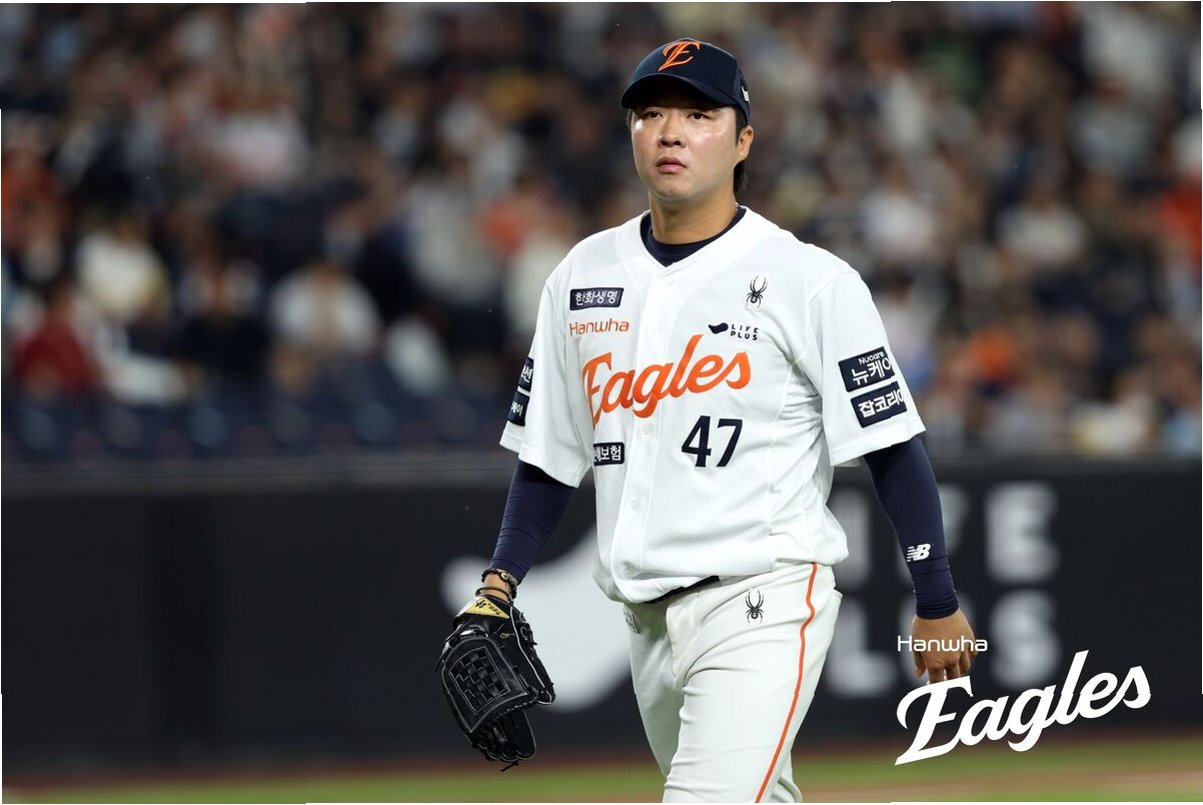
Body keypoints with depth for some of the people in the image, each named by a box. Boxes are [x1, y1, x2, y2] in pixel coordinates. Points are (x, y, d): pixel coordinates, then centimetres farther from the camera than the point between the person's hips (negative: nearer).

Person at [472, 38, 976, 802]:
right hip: (649, 621, 6)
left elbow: (893, 447, -4)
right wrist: (498, 586, 5)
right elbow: (549, 454, 17)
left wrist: (938, 604, -5)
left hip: (762, 608, -6)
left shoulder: (811, 280, -6)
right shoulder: (583, 276, 11)